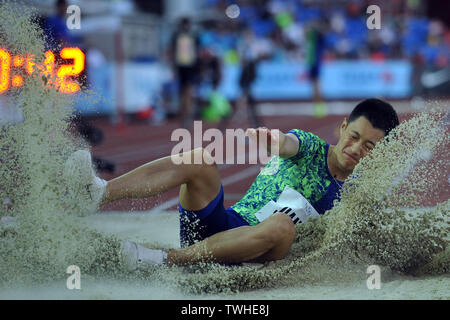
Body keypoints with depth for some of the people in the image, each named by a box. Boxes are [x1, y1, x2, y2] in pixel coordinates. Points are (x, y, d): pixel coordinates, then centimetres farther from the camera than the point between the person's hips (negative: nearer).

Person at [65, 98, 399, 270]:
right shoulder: (310, 147, 8)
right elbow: (288, 145, -15)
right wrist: (276, 139, -41)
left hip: (261, 251, -1)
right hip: (225, 223, 2)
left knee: (283, 225, -38)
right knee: (200, 159, -25)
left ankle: (165, 259, -40)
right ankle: (99, 193, -41)